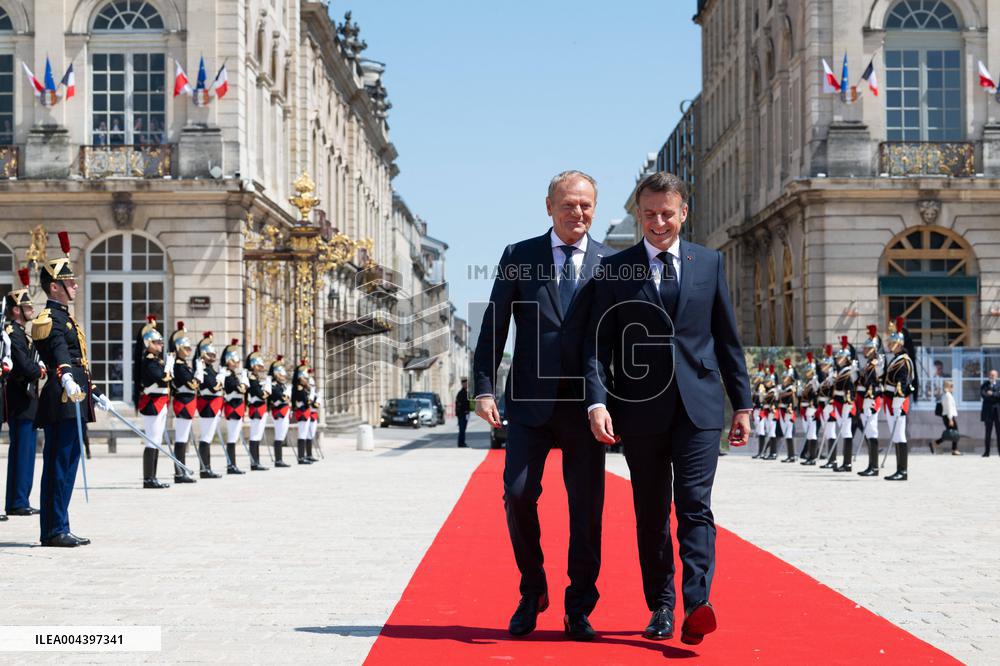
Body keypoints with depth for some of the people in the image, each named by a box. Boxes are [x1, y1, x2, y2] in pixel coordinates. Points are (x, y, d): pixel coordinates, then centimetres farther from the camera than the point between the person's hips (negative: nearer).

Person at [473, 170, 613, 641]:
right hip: (531, 400, 0)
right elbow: (493, 327, 5)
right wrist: (484, 388, -5)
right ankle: (532, 593, 17)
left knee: (587, 507, 2)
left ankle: (579, 610, 14)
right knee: (518, 494, -6)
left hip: (585, 403, 0)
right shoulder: (518, 257, 7)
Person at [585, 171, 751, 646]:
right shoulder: (614, 269, 5)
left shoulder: (710, 263, 10)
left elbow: (727, 337, 11)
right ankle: (661, 608, 15)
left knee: (695, 505, -11)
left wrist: (742, 403, 9)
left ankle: (698, 606, -18)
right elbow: (598, 341, 1)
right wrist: (597, 400, -14)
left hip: (699, 406, 0)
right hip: (640, 409, 0)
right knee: (651, 514, 7)